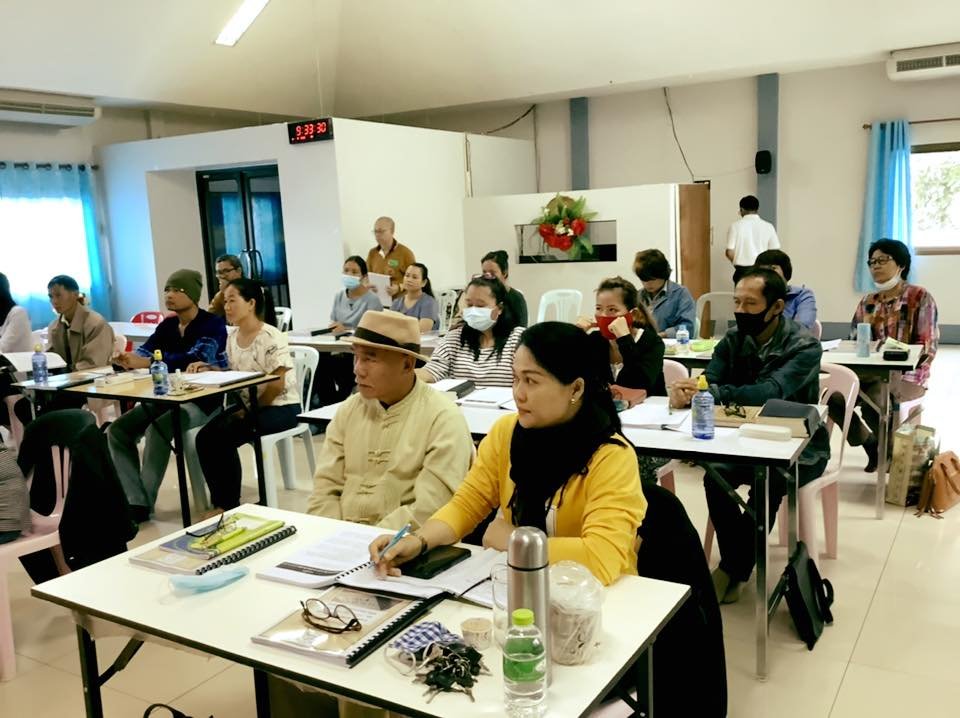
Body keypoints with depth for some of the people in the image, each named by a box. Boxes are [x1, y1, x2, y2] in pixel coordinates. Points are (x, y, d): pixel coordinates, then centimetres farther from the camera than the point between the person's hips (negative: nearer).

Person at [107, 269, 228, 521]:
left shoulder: (212, 324, -12)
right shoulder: (167, 325, 11)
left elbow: (195, 359, -29)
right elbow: (145, 350, -3)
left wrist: (145, 363, -38)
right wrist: (129, 358, -28)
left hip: (204, 400, -8)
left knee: (157, 429, -32)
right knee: (117, 431, -5)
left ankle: (144, 504, -19)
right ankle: (134, 500, -12)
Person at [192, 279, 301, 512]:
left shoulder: (271, 337, -17)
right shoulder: (232, 338, 7)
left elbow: (277, 384, -19)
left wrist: (251, 411, -16)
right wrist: (209, 369, -1)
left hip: (279, 407, -7)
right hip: (248, 403, 8)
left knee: (222, 438, -22)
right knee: (204, 437, -12)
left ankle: (228, 505, -5)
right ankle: (220, 501, 1)